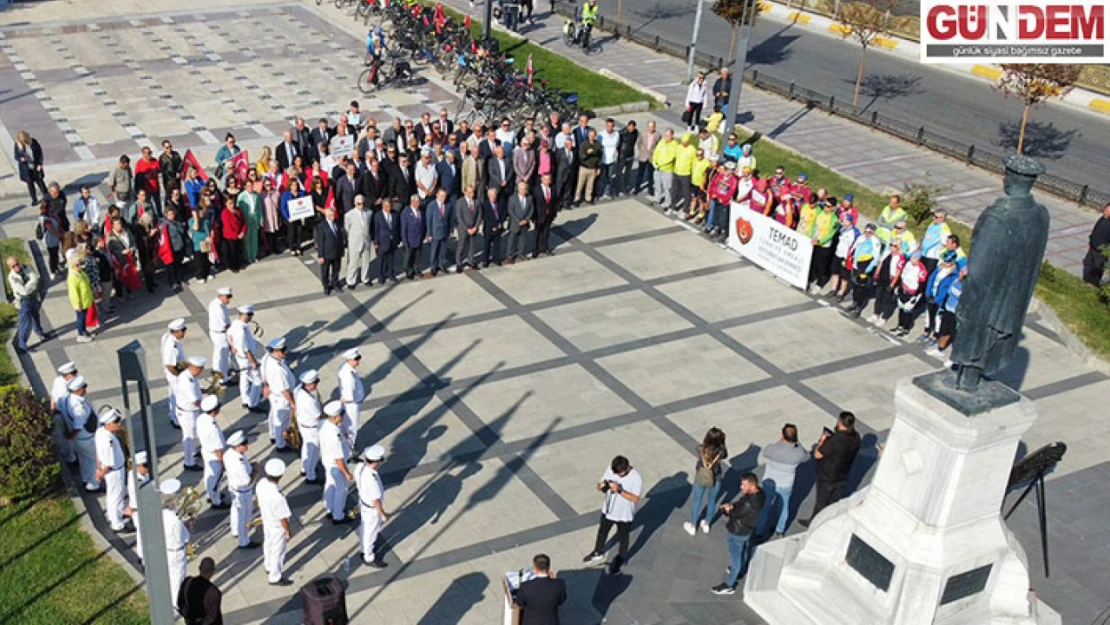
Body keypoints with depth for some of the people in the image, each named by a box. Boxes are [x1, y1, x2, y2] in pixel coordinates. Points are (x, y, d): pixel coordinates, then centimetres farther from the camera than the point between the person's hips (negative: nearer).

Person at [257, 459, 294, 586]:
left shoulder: (261, 484, -21)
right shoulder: (277, 497, -42)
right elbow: (282, 518, -27)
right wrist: (288, 531, -10)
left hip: (266, 521, 7)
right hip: (277, 527, -7)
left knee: (268, 544, 31)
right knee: (277, 551, 17)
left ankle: (269, 567, 57)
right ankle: (275, 577, 38)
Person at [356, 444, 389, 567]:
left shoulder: (360, 467, -19)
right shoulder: (372, 479, -42)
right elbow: (376, 500, -29)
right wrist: (383, 514, -13)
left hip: (362, 501, 7)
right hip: (371, 509, -7)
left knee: (364, 527, 31)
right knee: (370, 533, 18)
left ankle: (364, 547, 56)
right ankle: (369, 557, 41)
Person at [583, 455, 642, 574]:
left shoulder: (636, 478, -29)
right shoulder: (610, 469, -18)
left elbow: (635, 499, -30)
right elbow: (600, 487, -9)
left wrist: (619, 490, -40)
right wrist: (602, 486, -34)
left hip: (624, 514, -4)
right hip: (608, 510, 4)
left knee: (622, 538, 20)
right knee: (602, 532, 25)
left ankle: (621, 559, 46)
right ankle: (598, 553, 53)